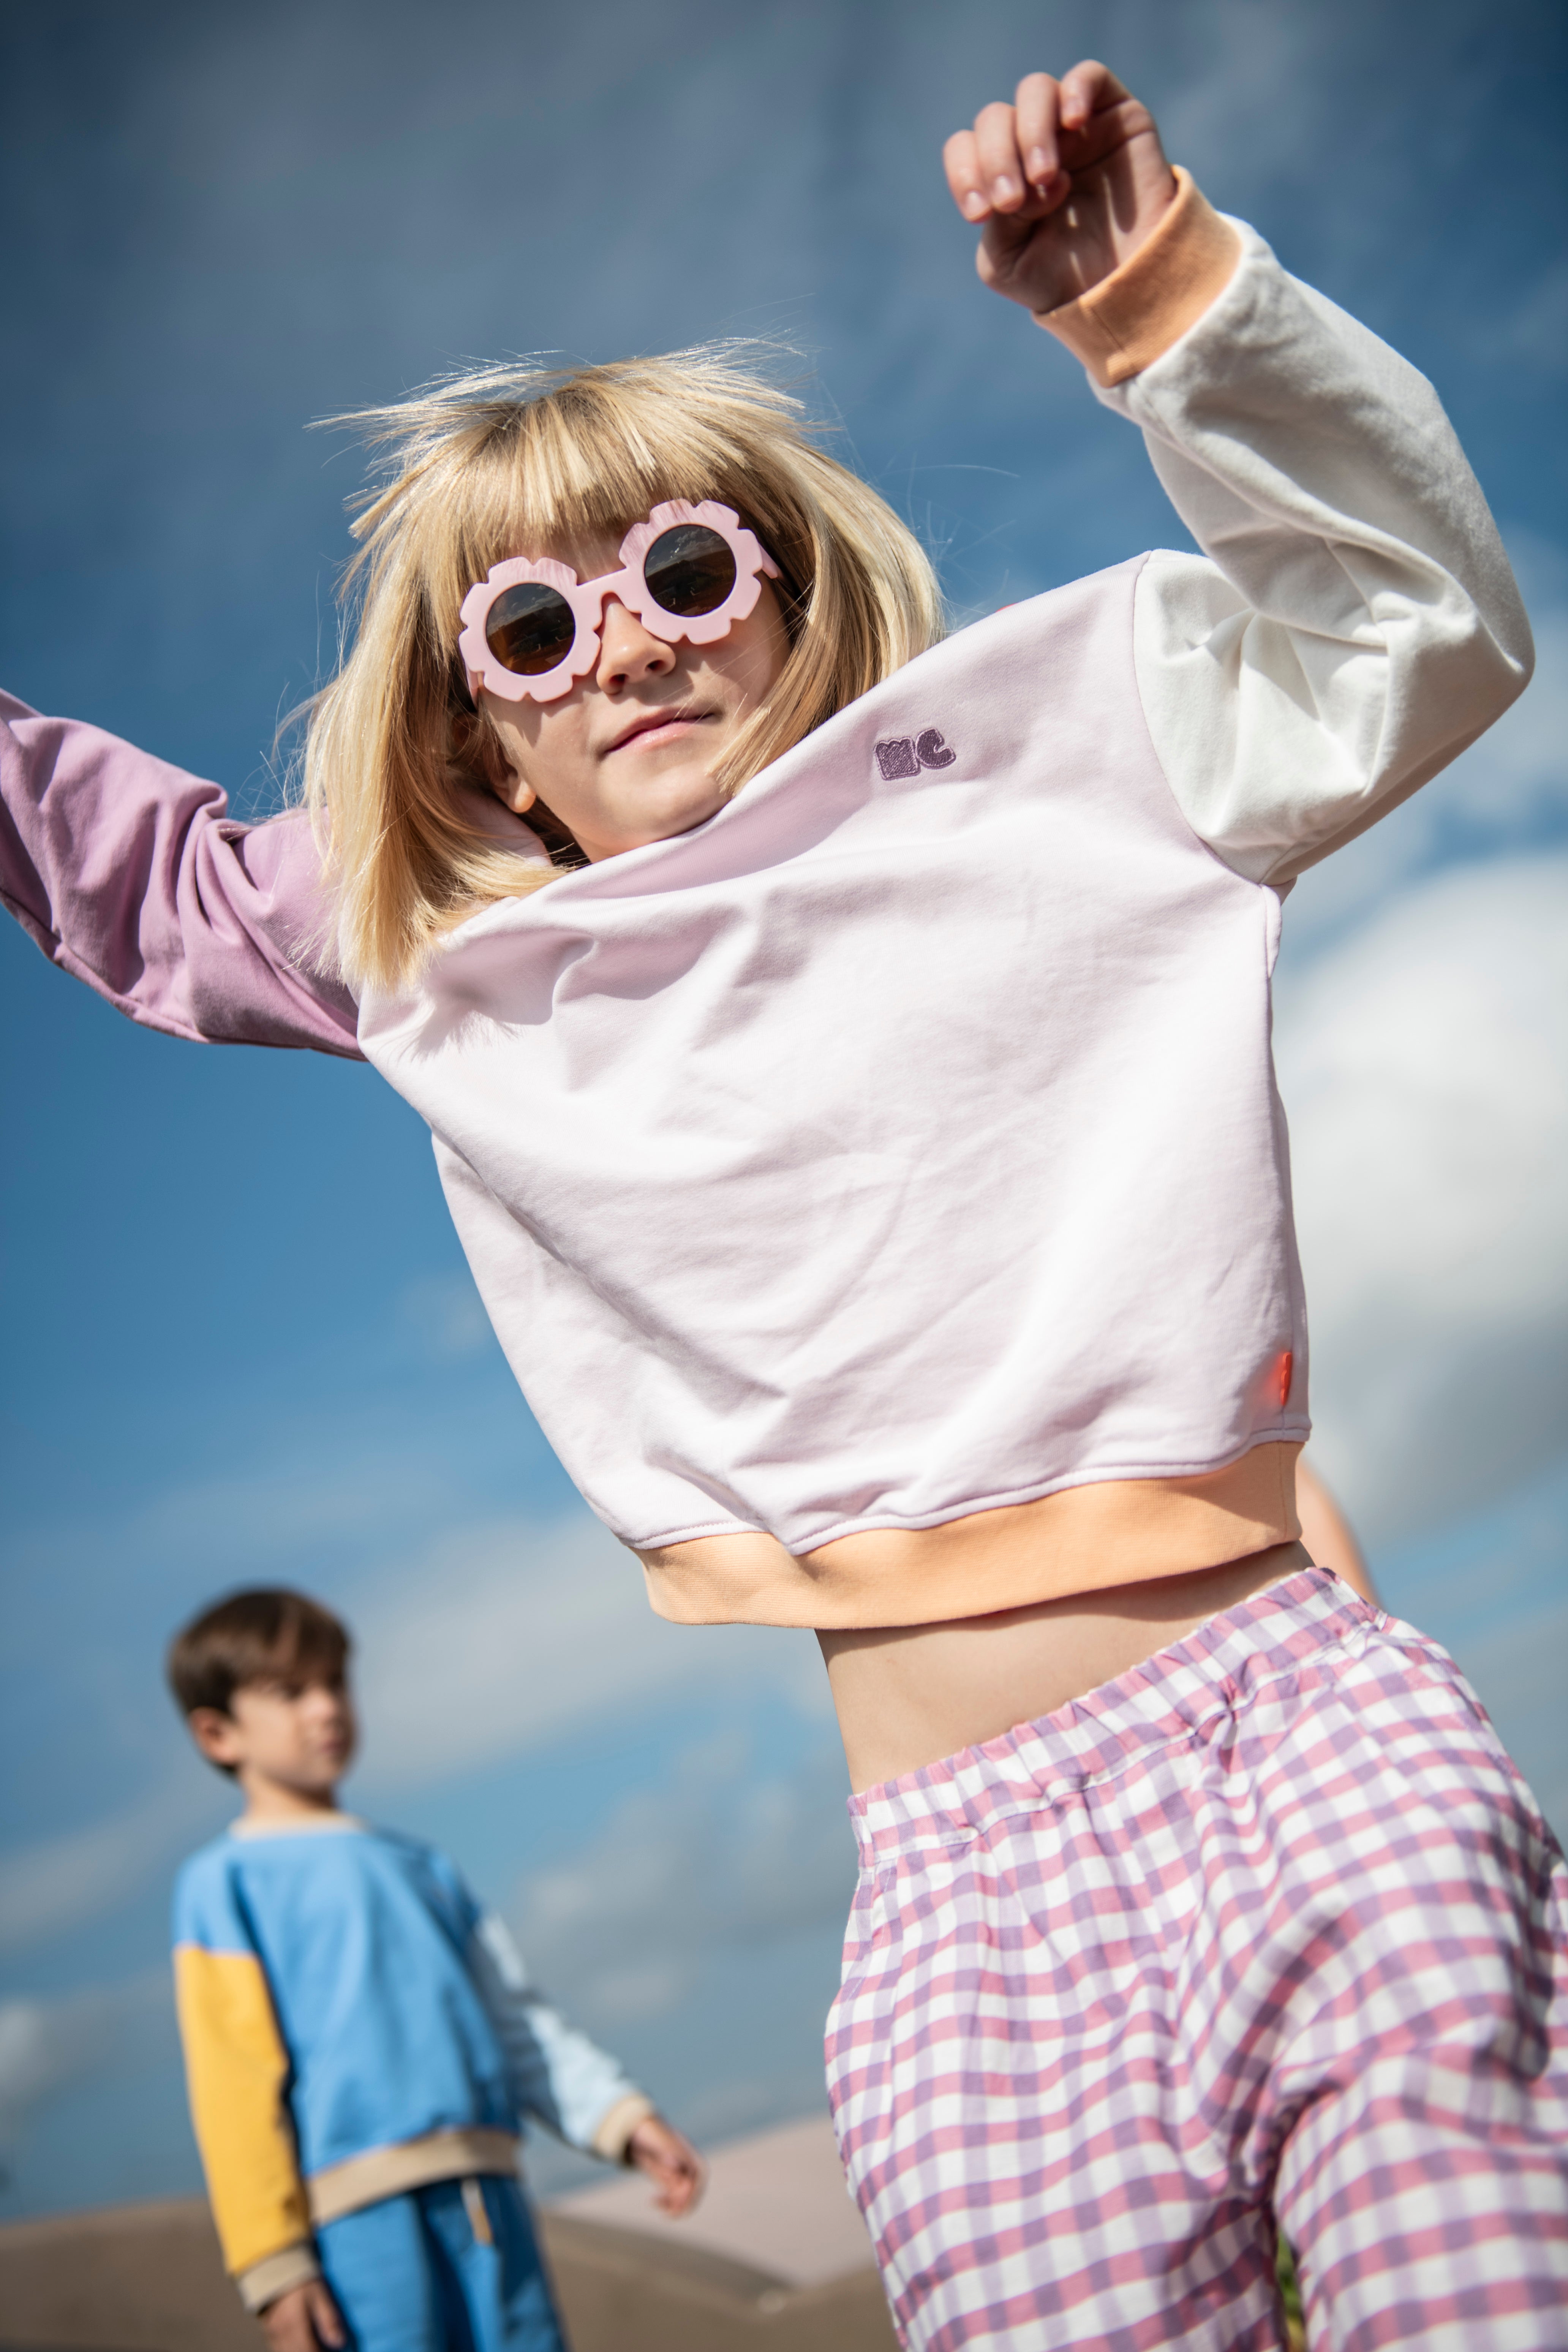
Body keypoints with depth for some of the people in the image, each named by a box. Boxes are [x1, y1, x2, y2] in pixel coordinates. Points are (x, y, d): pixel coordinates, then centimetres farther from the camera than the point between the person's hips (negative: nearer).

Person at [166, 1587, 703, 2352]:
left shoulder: (417, 1864, 21)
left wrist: (621, 2116, 8)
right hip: (361, 2213, -5)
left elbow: (516, 2017, 20)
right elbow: (233, 2082, -5)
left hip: (486, 2193, 6)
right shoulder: (226, 1881, 1)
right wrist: (273, 2259, -9)